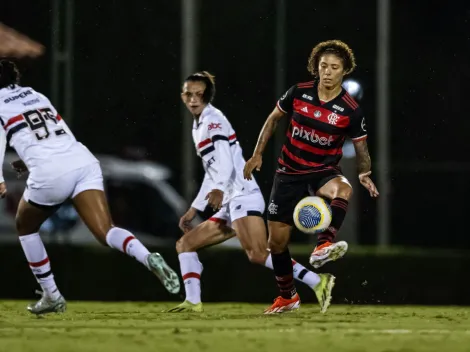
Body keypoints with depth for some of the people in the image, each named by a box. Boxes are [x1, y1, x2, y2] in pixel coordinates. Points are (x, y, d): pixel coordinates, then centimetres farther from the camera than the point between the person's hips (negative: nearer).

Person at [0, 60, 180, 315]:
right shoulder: (37, 96, 29)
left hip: (50, 173, -5)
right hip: (83, 160, 5)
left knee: (25, 226, 23)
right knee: (106, 232, -5)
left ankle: (51, 296, 22)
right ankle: (148, 258, -36)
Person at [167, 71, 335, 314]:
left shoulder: (213, 120, -4)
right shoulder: (198, 126, 24)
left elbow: (225, 162, -19)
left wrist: (219, 190, -37)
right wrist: (194, 209, 32)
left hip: (243, 196, -10)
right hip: (230, 204, 10)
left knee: (257, 254, -26)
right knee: (185, 244, 8)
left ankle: (318, 282, -32)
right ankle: (193, 302, -1)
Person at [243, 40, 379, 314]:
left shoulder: (351, 111, -10)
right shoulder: (299, 93, -6)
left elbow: (361, 148, 0)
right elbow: (274, 119, 9)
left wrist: (365, 174, -18)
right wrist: (258, 154, 6)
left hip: (323, 171, -2)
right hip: (289, 172, 2)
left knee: (344, 189, -39)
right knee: (277, 239, 3)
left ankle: (322, 248, -53)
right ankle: (287, 296, 24)